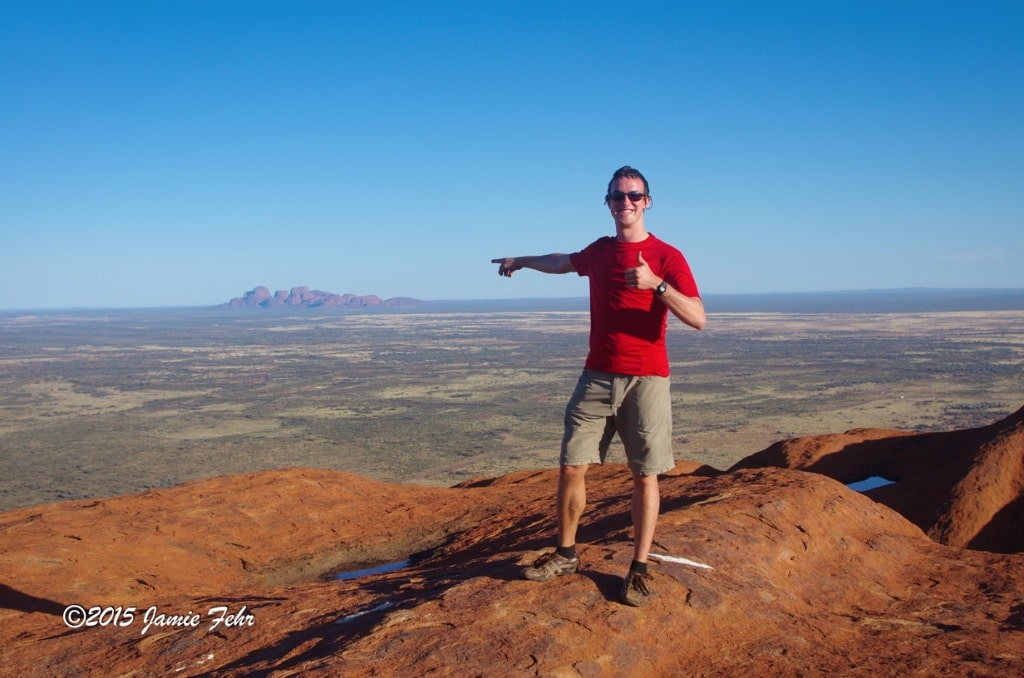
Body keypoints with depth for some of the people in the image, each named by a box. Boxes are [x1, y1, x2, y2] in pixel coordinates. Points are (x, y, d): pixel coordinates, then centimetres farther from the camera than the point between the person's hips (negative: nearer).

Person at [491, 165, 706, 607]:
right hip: (597, 377, 4)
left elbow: (697, 319, -14)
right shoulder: (598, 252, 11)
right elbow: (563, 262, 35)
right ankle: (565, 554, 19)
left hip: (646, 380, -4)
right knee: (571, 468, 3)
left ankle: (639, 569, 12)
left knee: (645, 476, 0)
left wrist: (655, 284, -27)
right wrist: (523, 261, 49)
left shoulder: (667, 257, -4)